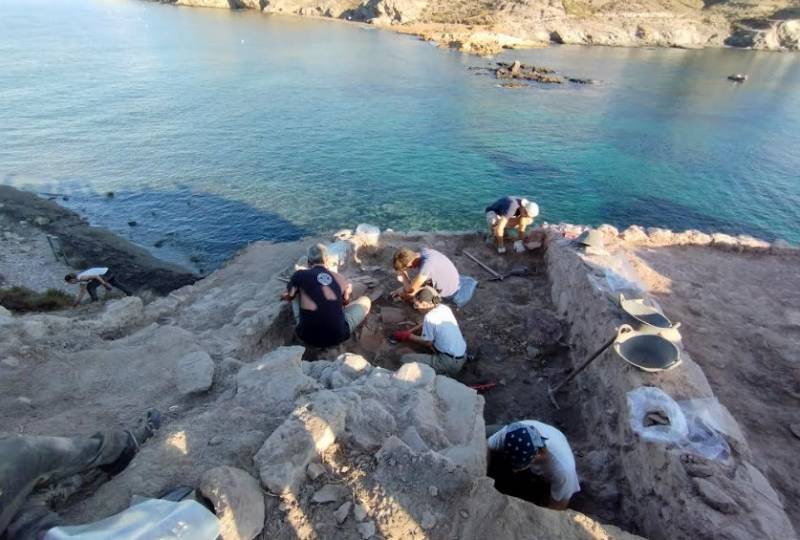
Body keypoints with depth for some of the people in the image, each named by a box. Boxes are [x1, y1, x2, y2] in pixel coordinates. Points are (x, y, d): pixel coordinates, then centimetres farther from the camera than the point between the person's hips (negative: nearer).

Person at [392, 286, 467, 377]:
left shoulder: (430, 317, -19)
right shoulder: (444, 308, 3)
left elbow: (427, 343, -7)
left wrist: (406, 336, 4)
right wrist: (409, 332, 16)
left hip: (451, 364, -9)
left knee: (404, 359, -9)